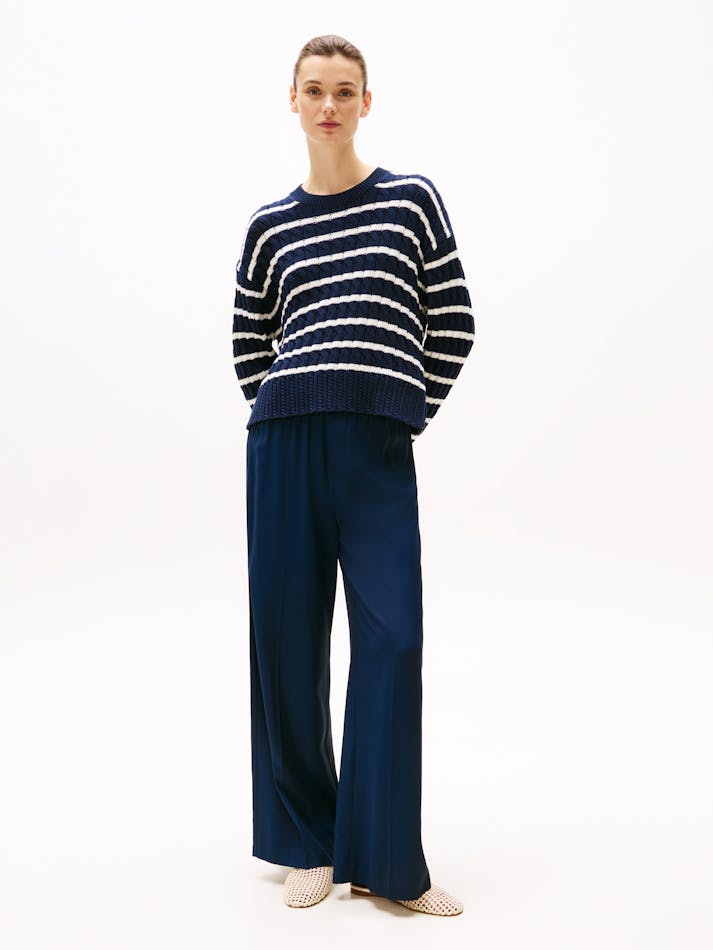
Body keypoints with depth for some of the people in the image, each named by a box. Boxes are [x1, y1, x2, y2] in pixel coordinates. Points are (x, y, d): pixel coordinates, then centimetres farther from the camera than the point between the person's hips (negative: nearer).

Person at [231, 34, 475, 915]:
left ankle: (386, 861, 6)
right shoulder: (270, 226, 12)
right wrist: (284, 417, 10)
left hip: (379, 448, -1)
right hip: (285, 440, 2)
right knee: (286, 636, 3)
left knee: (391, 639, -7)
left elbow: (453, 324, 9)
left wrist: (409, 409, 7)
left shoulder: (413, 199, 8)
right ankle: (307, 842, 19)